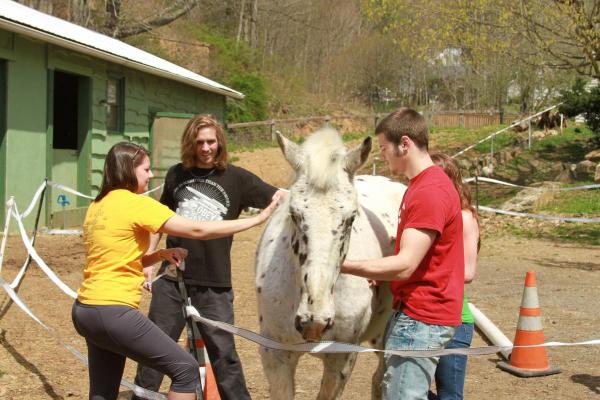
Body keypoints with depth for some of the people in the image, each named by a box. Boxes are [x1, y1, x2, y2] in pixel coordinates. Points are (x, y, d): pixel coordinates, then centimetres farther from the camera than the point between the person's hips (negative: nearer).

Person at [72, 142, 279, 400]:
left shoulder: (98, 206, 14)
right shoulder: (136, 204, -12)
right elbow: (198, 230, -12)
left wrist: (161, 254, 6)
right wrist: (258, 219, -8)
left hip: (85, 310, 10)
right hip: (113, 313, -9)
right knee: (186, 369, -1)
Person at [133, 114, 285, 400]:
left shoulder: (236, 178, -4)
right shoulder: (177, 174, 5)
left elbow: (281, 198, -10)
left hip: (214, 284, -3)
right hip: (172, 278, 3)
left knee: (223, 354, 3)